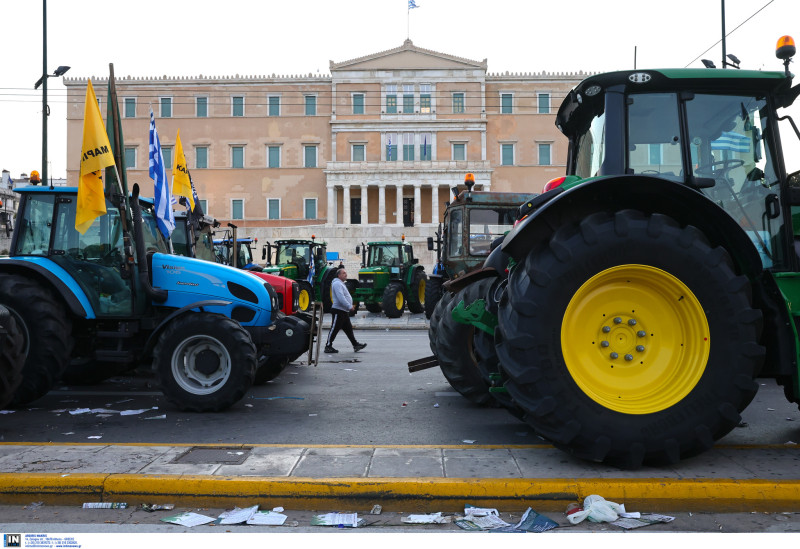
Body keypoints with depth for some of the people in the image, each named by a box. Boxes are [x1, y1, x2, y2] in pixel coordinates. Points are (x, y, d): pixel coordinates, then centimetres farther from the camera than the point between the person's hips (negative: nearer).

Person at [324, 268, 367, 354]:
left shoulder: (341, 284, 20)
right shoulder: (337, 283, -14)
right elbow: (341, 297, -24)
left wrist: (350, 305, 15)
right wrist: (349, 306, -25)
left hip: (344, 311, 11)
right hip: (338, 311, -11)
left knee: (349, 329, 11)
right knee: (334, 329, -5)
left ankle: (355, 345, 14)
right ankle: (328, 346, 1)